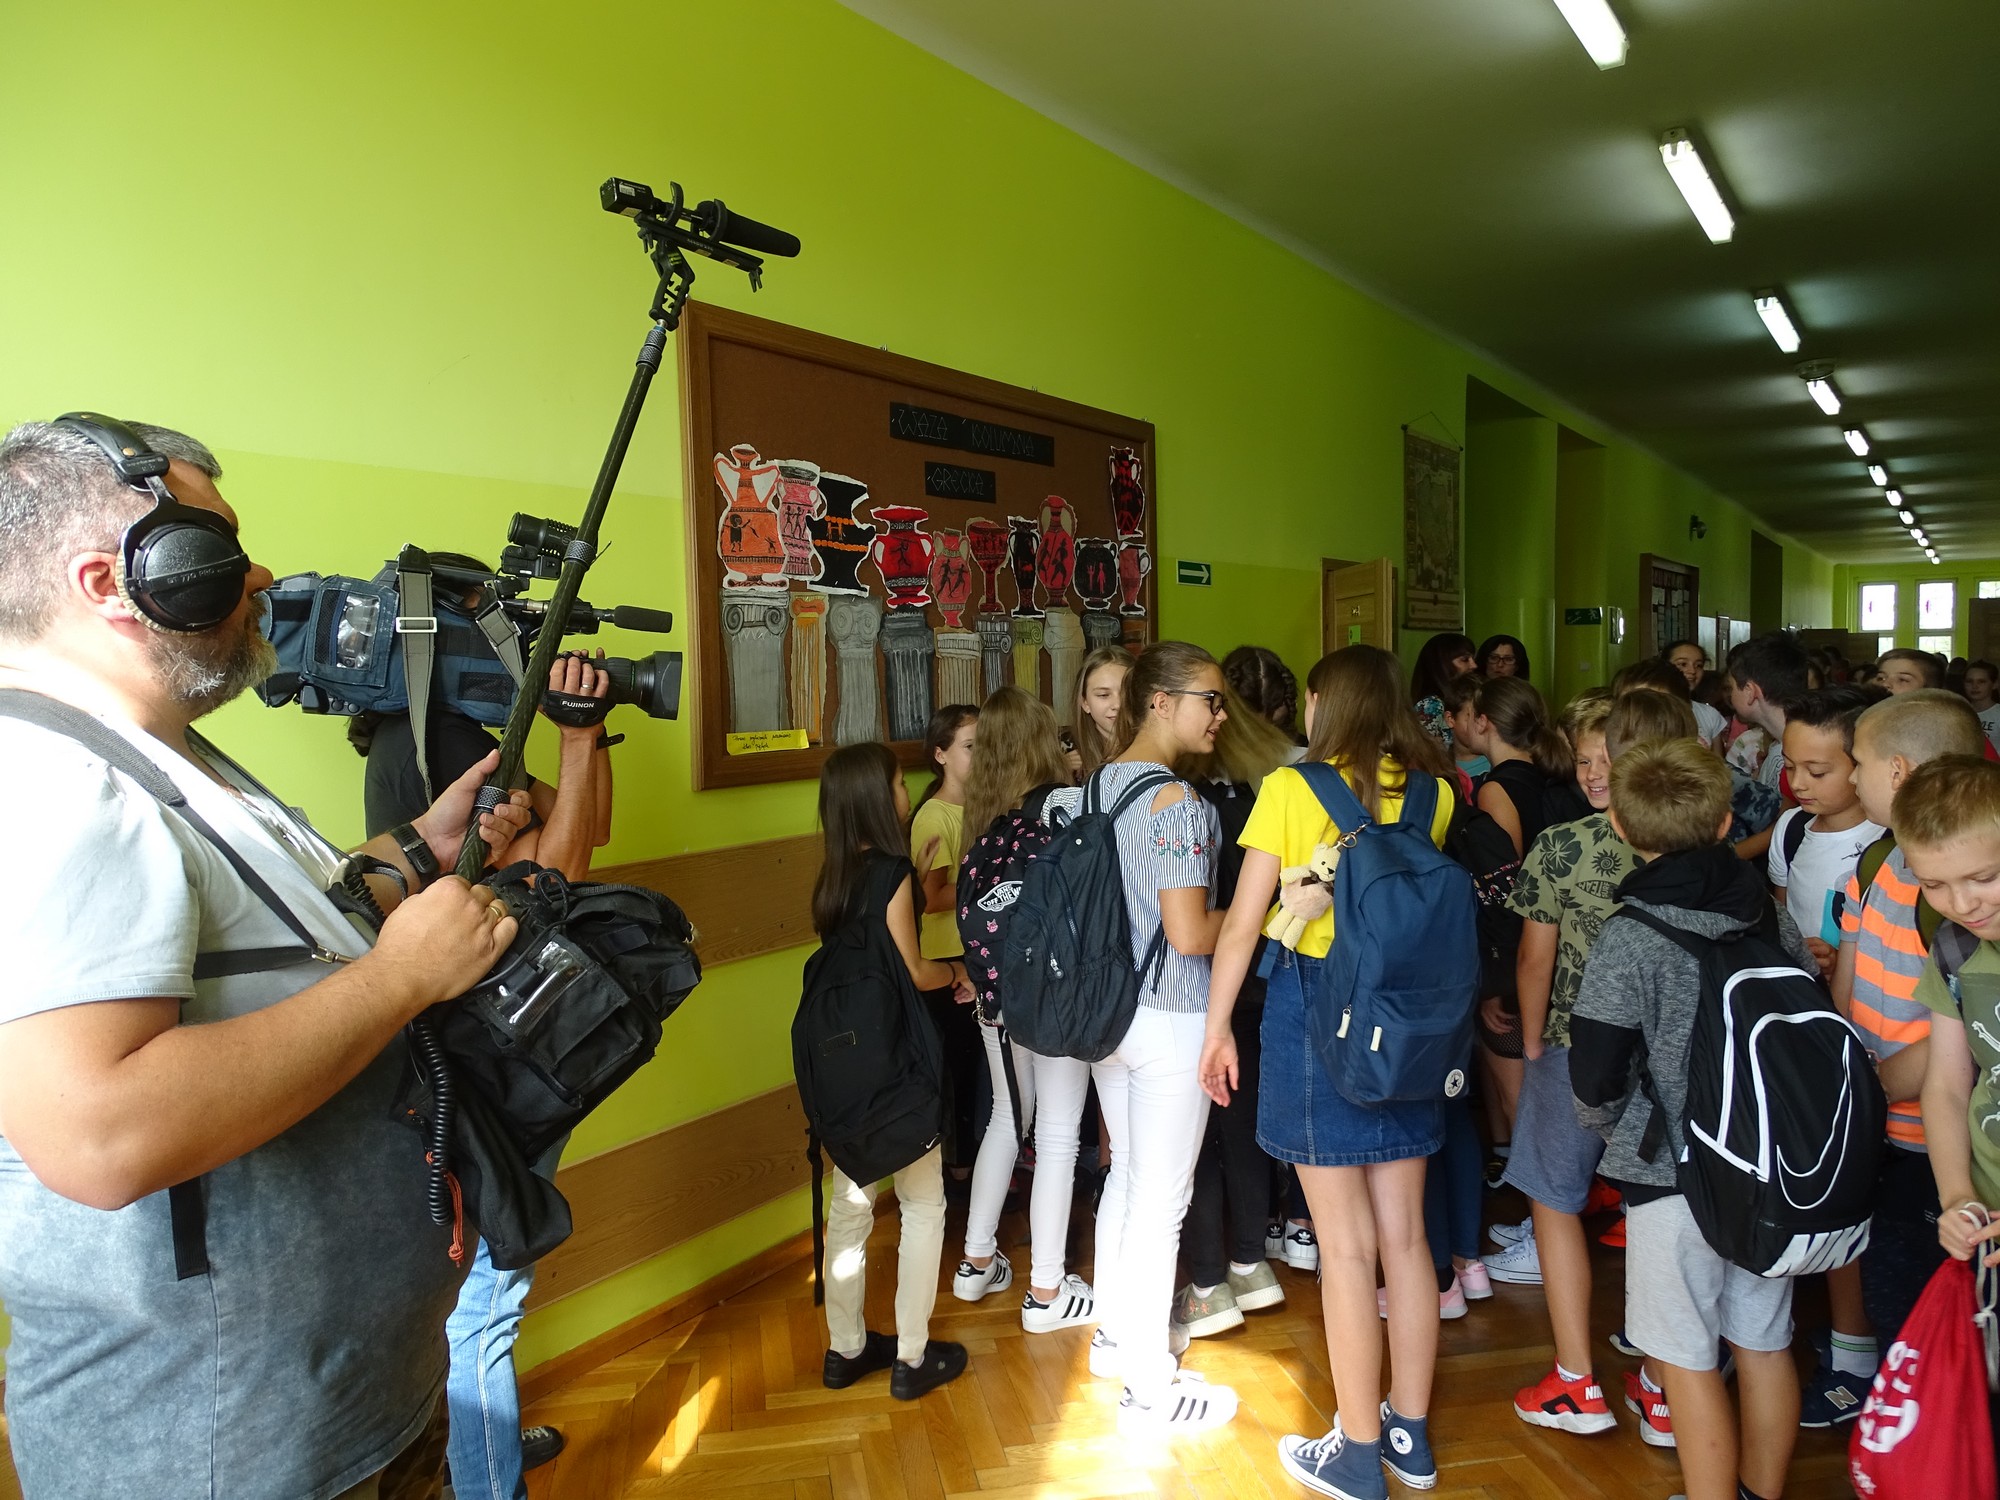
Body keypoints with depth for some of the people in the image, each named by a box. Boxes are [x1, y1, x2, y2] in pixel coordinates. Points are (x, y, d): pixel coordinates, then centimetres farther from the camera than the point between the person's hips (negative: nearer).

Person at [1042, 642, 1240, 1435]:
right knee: (1161, 1197, 4)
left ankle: (1115, 1333, 39)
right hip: (1170, 1020, -8)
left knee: (1125, 1174, 22)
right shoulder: (1178, 802, -21)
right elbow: (1189, 936, -25)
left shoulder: (1095, 786, 4)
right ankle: (1150, 1387, 17)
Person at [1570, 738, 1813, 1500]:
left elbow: (1595, 1078, -18)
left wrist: (1610, 1121, 4)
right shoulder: (1773, 917, -2)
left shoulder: (1630, 939, -18)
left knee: (1689, 1360, 8)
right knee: (1765, 1345, 20)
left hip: (1673, 1173, -6)